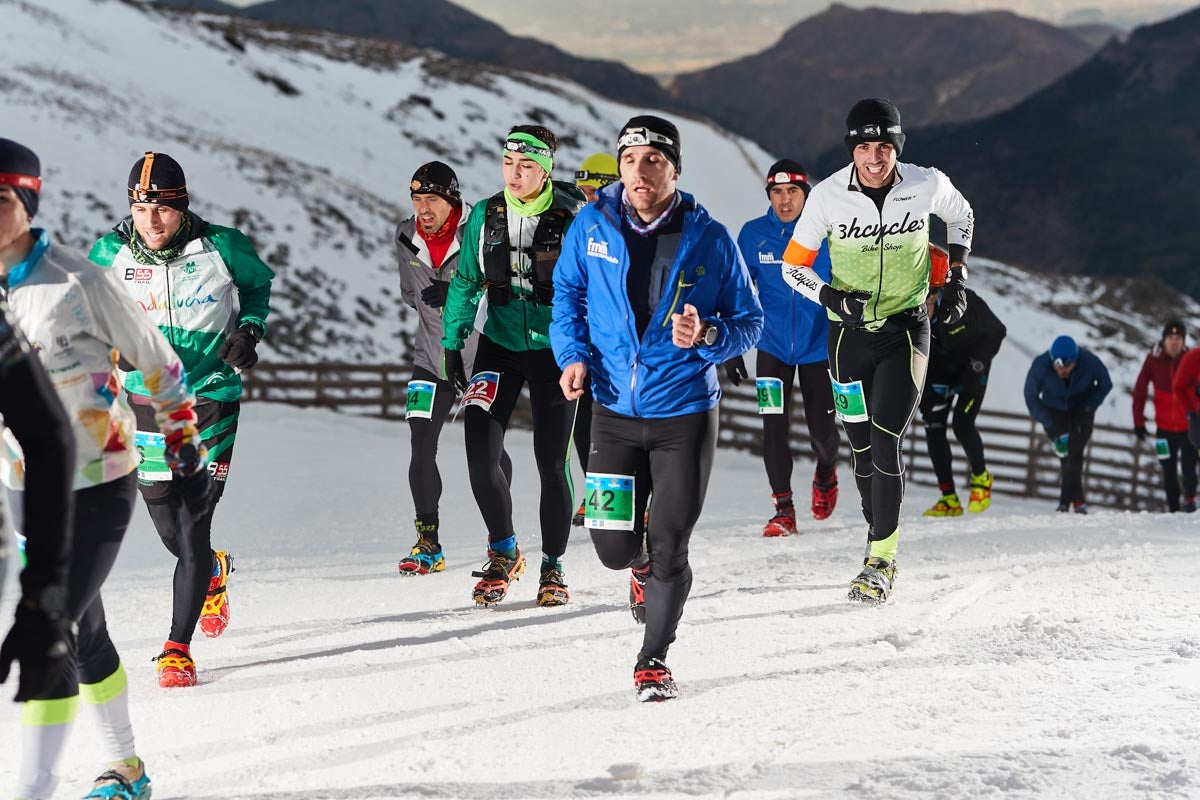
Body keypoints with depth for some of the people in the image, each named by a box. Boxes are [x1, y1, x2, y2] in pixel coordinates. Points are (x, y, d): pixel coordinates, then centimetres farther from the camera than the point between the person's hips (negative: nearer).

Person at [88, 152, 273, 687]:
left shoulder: (220, 248, -11)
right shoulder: (111, 254, -6)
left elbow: (259, 283, 11)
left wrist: (250, 330, -6)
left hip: (211, 402, -3)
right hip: (145, 401, 3)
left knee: (193, 528, -10)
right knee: (167, 529, 12)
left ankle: (178, 648, 0)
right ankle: (214, 574, 48)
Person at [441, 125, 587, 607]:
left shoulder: (573, 218, -11)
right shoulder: (485, 216, -1)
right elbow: (466, 283, 6)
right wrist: (453, 342, -1)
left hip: (553, 349, -3)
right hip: (499, 346, 3)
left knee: (551, 462, 0)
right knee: (481, 452, -9)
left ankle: (552, 567, 18)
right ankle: (503, 553, 12)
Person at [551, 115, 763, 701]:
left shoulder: (709, 239, -9)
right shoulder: (592, 228, -4)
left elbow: (750, 322, -1)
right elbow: (567, 295, 12)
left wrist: (708, 336, -21)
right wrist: (573, 354, -4)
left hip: (685, 414, -2)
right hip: (615, 412, 2)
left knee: (668, 550, -1)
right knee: (613, 547, 2)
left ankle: (653, 660, 18)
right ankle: (642, 564, 40)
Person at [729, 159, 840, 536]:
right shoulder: (753, 235, -4)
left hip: (818, 346, -1)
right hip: (772, 346, 1)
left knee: (822, 430, 3)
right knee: (774, 428, -7)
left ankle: (826, 471, 37)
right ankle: (783, 509, 3)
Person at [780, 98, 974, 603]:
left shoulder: (927, 186, -12)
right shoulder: (828, 196, -12)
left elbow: (961, 216, 13)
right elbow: (793, 266, -1)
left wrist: (956, 281, 6)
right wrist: (833, 298, -17)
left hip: (906, 330, -2)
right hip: (850, 334, 2)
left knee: (885, 446, -13)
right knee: (862, 449, 7)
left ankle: (881, 559, -7)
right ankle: (879, 531, 28)